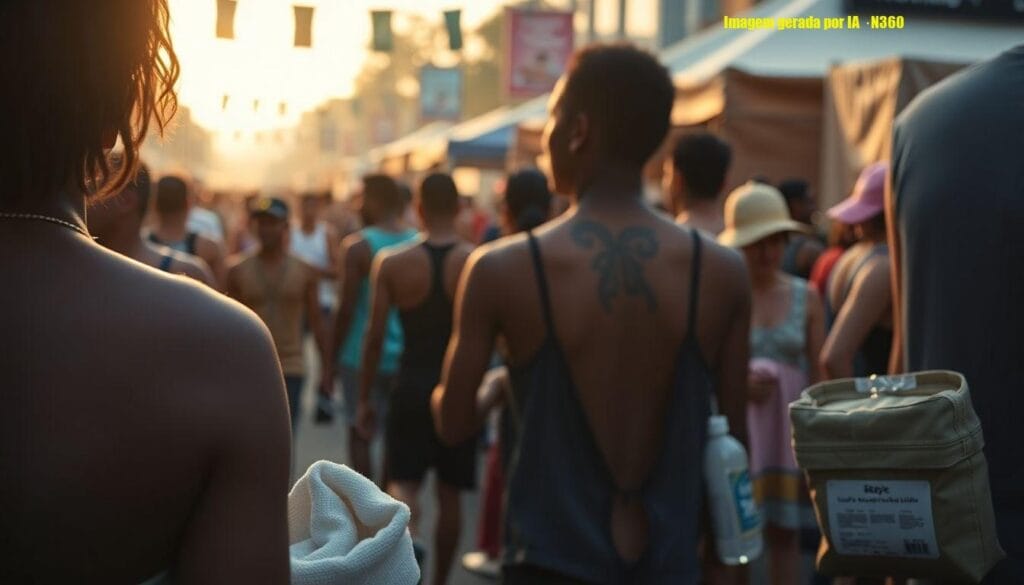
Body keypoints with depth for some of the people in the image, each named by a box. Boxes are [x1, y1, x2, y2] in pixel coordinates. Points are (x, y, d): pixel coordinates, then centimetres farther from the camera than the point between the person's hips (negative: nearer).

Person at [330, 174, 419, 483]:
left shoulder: (358, 245, -9)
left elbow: (347, 309, -12)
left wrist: (332, 357, -3)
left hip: (363, 356, -4)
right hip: (406, 357, 4)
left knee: (360, 434, 3)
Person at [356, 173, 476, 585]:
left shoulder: (392, 262, -5)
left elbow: (375, 337, -5)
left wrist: (364, 398, 3)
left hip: (412, 387, 0)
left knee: (404, 481, 7)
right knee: (450, 493, 13)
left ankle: (408, 532, -25)